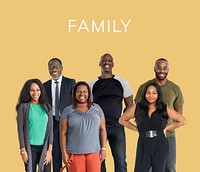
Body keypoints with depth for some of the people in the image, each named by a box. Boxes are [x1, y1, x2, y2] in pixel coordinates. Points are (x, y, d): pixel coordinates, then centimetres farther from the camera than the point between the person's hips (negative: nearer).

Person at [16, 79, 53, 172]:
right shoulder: (23, 107, 0)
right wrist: (23, 150, -7)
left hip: (44, 147, 2)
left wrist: (49, 150, -1)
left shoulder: (46, 107, 8)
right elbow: (20, 129, -2)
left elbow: (50, 129, 6)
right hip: (30, 147, -2)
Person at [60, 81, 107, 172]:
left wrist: (103, 149, 1)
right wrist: (64, 153, -5)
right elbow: (63, 133, 2)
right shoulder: (68, 111, 4)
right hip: (75, 153, -1)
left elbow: (102, 130, 8)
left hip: (94, 152, 1)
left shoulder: (97, 108, 9)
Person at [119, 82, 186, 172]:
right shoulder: (137, 108, 2)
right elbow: (122, 120, 12)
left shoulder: (165, 109, 2)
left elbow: (182, 121, 11)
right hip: (143, 145, 0)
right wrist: (137, 129, 4)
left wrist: (166, 128, 5)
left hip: (160, 145, 0)